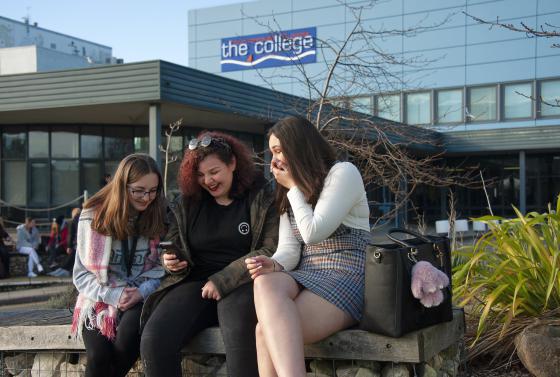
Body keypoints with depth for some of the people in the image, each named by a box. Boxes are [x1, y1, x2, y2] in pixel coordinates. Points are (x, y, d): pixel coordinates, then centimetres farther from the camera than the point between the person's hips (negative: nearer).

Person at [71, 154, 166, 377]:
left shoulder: (159, 216, 1)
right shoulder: (93, 216, -2)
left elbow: (161, 266, 2)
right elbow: (82, 274, -1)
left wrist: (142, 292, -16)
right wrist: (114, 295, -15)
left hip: (141, 300, 1)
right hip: (100, 300, -1)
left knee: (132, 328, -33)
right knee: (99, 357, -27)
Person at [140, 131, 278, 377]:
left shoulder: (262, 198, 2)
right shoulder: (185, 203, 16)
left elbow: (272, 251, -7)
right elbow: (174, 247, 25)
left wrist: (223, 280, -14)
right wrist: (172, 262, -1)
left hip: (240, 283, -3)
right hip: (195, 282, 4)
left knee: (239, 336, -39)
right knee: (153, 339, -26)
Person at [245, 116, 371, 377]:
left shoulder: (343, 172, -1)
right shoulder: (288, 194, 22)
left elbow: (313, 233, -11)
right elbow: (289, 248, 9)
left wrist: (293, 186, 0)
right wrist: (273, 265, -13)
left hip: (346, 277, -6)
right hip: (306, 277, 6)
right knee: (265, 282, -33)